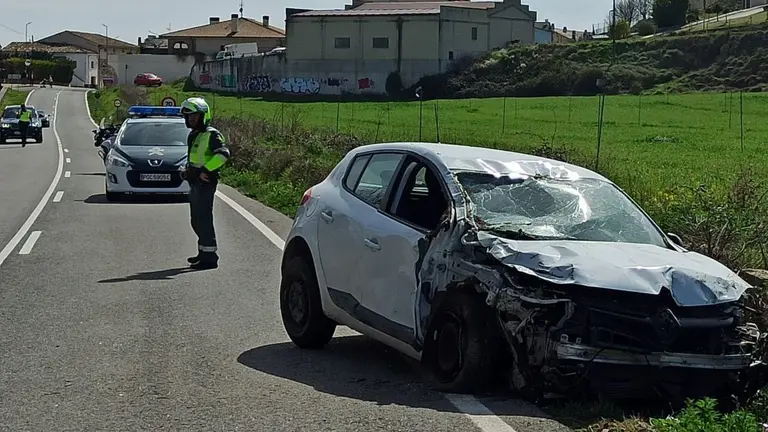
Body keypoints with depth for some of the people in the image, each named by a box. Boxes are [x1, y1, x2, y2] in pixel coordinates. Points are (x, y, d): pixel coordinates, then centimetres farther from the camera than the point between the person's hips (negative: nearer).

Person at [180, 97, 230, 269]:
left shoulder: (211, 134, -11)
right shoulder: (193, 135, 19)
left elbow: (223, 154, -25)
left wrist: (206, 170, -26)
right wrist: (188, 171, 19)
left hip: (205, 182, -10)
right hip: (195, 183, 10)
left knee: (204, 219, -11)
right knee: (196, 221, 15)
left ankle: (209, 257, -9)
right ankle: (204, 252, 25)